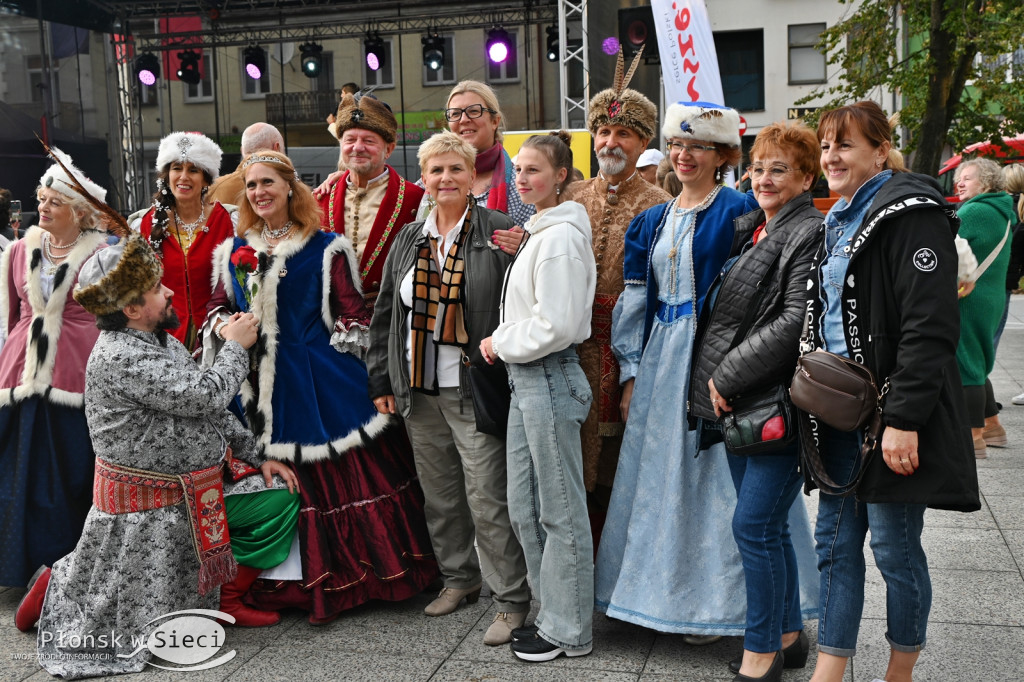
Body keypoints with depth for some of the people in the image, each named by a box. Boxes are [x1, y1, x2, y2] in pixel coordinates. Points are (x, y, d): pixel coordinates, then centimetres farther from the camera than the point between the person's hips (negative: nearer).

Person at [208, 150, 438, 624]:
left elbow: (352, 311, -1)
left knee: (335, 474, -2)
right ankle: (285, 584, 20)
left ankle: (344, 578, 13)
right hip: (257, 382, 4)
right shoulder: (234, 250, 12)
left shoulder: (325, 248, -1)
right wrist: (225, 329, 0)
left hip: (319, 383, -4)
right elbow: (218, 306, 20)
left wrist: (341, 349, -9)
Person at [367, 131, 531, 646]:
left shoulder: (499, 233, -4)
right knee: (439, 494, 15)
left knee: (487, 498, -4)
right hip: (419, 391, 6)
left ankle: (511, 600, 8)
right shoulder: (408, 240, 12)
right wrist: (381, 380, 13)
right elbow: (385, 313, 15)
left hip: (475, 390, -5)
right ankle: (458, 578, 32)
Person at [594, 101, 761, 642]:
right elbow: (635, 300, 13)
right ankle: (657, 592, 24)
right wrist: (631, 372, 9)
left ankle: (712, 602, 12)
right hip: (659, 358, 6)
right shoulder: (652, 221, 14)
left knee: (709, 473, -1)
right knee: (656, 471, 10)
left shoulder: (736, 211, -5)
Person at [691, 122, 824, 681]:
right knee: (770, 524, 15)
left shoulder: (811, 233, -11)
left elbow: (795, 322, -20)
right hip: (738, 403, 8)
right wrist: (718, 383, 13)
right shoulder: (749, 228, 15)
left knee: (753, 524, -6)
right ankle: (787, 634, 29)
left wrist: (728, 375, -16)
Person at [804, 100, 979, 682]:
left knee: (894, 546, 3)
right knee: (837, 540, 9)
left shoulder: (910, 214, -12)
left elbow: (930, 327, -20)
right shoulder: (841, 221, 16)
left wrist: (904, 420, -24)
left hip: (891, 413, -8)